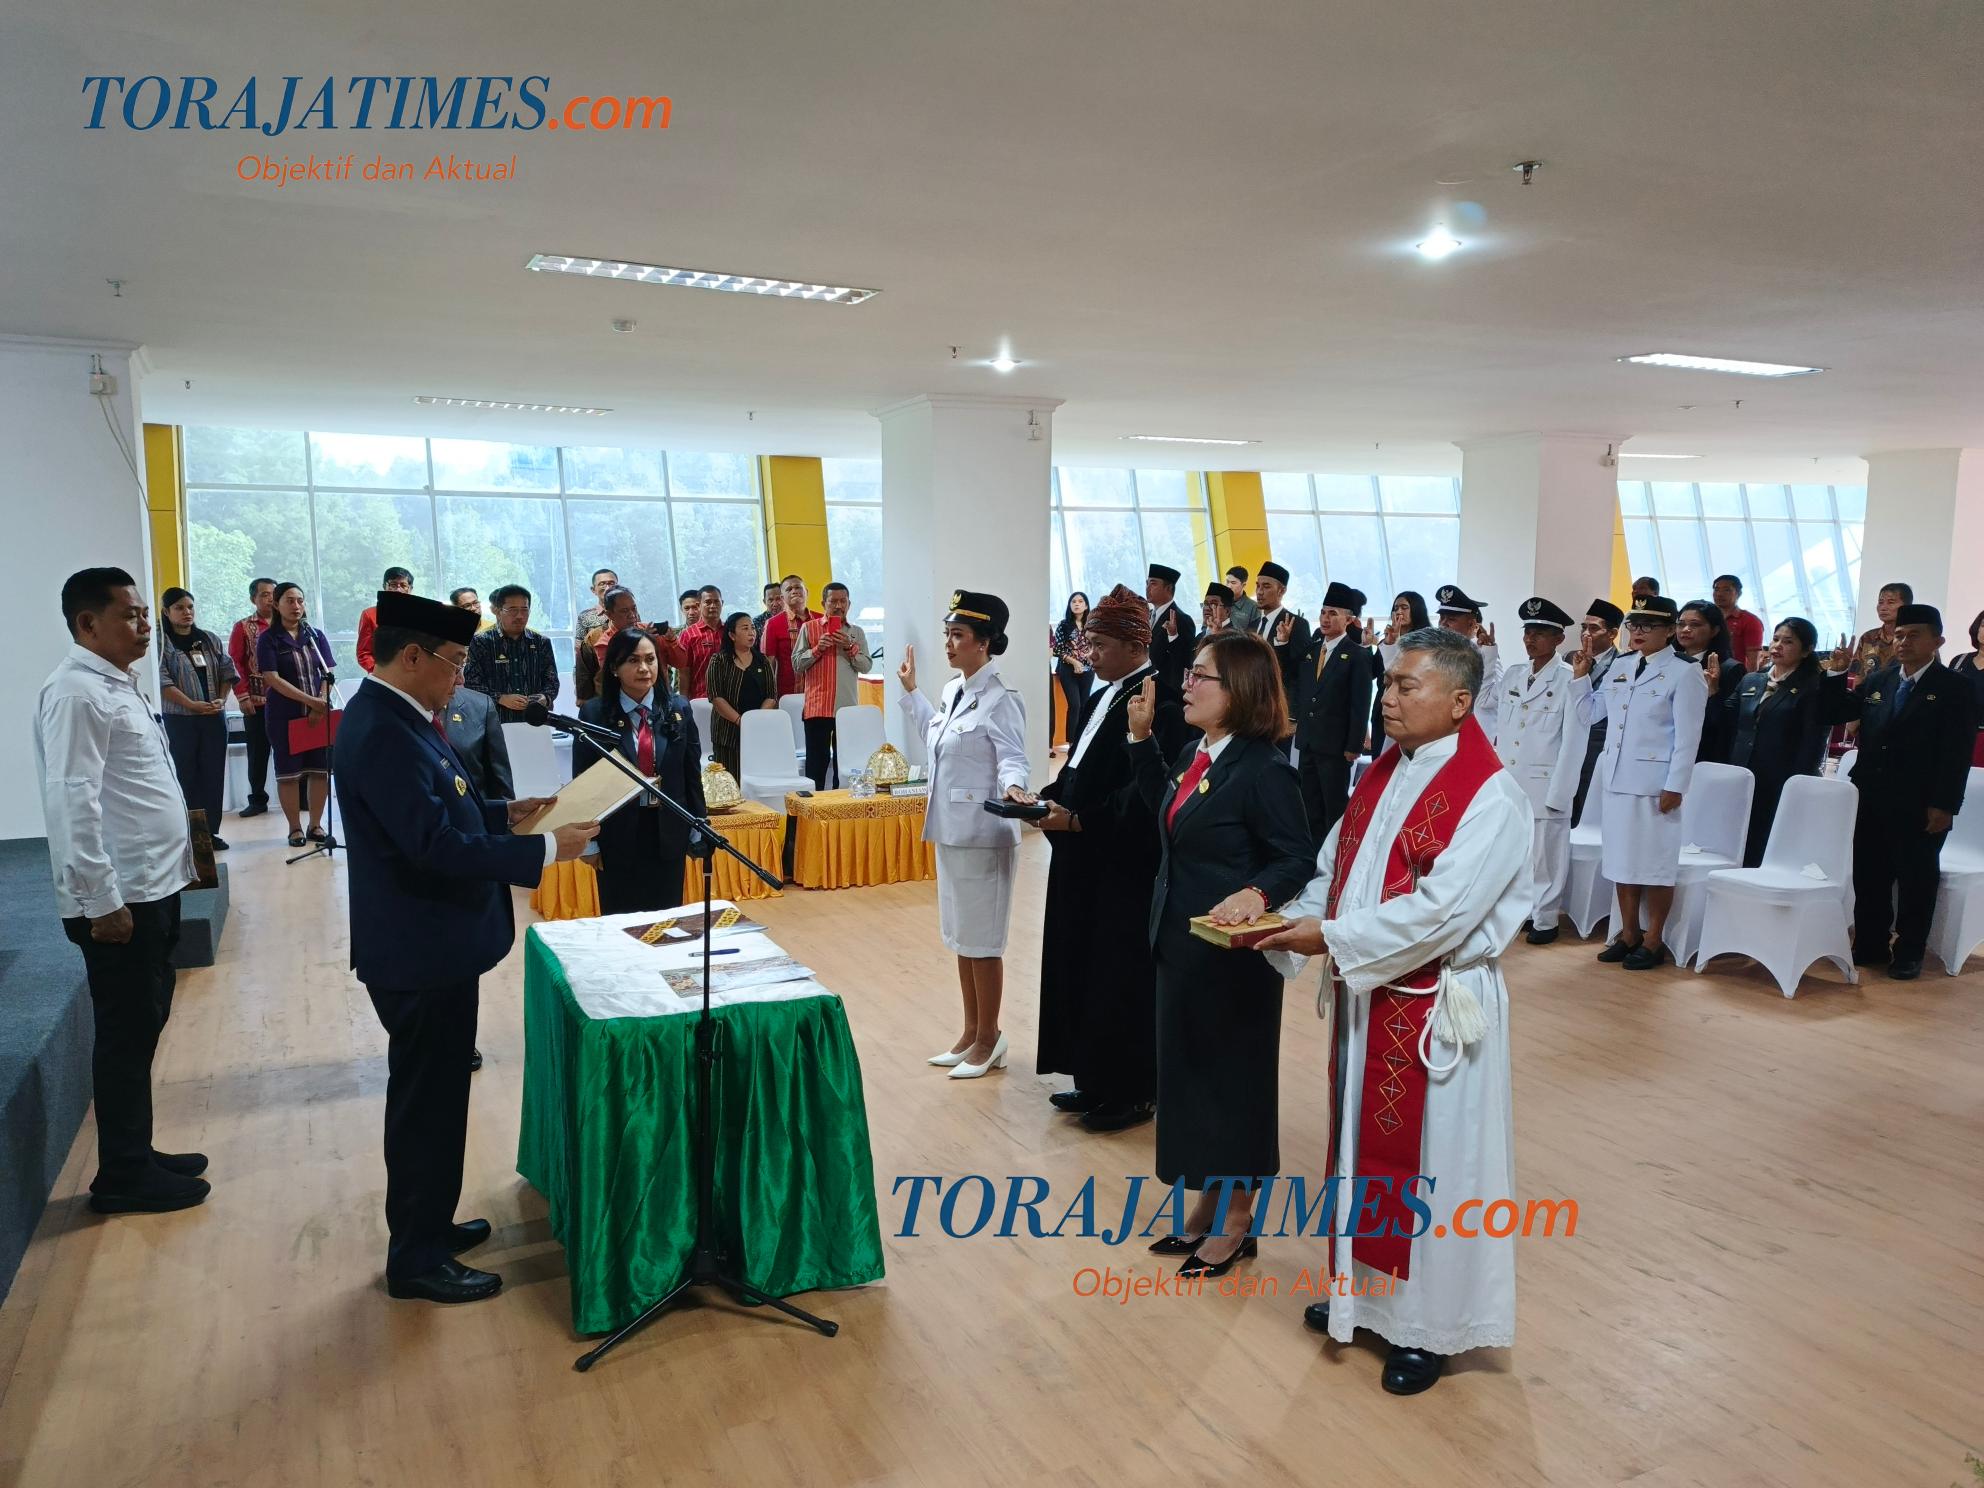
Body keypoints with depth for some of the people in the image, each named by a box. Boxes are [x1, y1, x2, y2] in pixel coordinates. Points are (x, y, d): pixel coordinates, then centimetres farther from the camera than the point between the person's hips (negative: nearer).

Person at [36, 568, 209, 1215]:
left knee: (144, 1025, 17)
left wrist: (180, 847, 19)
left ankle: (137, 1155, 29)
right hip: (119, 899, -9)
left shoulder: (117, 685, 14)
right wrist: (102, 899, -23)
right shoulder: (77, 692, -16)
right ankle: (122, 1177, 14)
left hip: (152, 887, 9)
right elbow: (71, 800, -22)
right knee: (125, 1034, 1)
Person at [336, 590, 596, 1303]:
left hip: (429, 942, 11)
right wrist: (545, 851, -24)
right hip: (420, 950, -11)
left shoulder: (394, 717, 7)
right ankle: (417, 1260, 18)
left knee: (430, 1095, 22)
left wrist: (507, 811, 7)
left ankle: (425, 1224, 38)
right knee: (428, 1102, 3)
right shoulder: (382, 733, -25)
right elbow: (436, 845, -29)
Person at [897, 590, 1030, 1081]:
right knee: (960, 936, 16)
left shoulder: (1000, 699, -16)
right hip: (950, 831, 9)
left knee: (982, 940, 2)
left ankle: (989, 1039, 17)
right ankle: (972, 1032, 29)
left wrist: (1013, 787, -41)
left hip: (982, 835, -9)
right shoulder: (951, 691, 10)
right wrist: (910, 691, 30)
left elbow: (1013, 758, -21)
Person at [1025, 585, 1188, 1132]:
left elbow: (1148, 794, -21)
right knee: (1082, 969, 14)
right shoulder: (1100, 696, 12)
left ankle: (1130, 1092, 17)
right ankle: (1095, 1080, 27)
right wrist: (1048, 799, 1)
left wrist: (1077, 820, -21)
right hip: (1085, 861, 9)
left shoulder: (1159, 701, -16)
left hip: (1125, 867, -9)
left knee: (1120, 977, 1)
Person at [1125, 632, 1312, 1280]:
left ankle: (1236, 1222, 24)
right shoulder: (1191, 757, 6)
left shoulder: (1263, 770, -18)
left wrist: (1255, 893, -36)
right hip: (1182, 943, 9)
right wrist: (1142, 737, 16)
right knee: (1189, 1069, 17)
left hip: (1232, 950, -9)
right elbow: (1165, 814, 22)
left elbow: (1296, 861, -17)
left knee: (1233, 1074, 6)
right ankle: (1208, 1205, 34)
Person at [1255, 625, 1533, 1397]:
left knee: (1432, 1158, 6)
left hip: (1436, 1006, -7)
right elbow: (1333, 868, 10)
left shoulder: (1488, 795, -17)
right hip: (1368, 997, 8)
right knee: (1368, 1141, 18)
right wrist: (1291, 923, -8)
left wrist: (1331, 938, -24)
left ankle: (1430, 1324, 24)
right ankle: (1369, 1290, 37)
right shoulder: (1381, 776, 7)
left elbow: (1442, 911, -25)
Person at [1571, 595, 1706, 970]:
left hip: (1655, 784, -6)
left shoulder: (1684, 674, -6)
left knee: (1655, 864, 1)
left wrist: (1675, 787, -16)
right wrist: (1580, 675, 7)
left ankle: (1653, 940, 10)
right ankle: (1628, 934, 21)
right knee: (1622, 859, 11)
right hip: (1616, 780, 6)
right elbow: (1589, 713, 20)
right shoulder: (1618, 668, 12)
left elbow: (1687, 737, -10)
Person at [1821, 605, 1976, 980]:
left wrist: (1944, 805, -16)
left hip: (1920, 807, -5)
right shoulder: (1876, 680, 8)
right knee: (1869, 876, 12)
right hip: (1872, 800, 5)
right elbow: (1836, 713, 14)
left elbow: (1958, 753, -10)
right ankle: (1869, 946, 24)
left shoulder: (1955, 689, -6)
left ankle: (1908, 954, 18)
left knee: (1916, 881, 6)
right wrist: (1837, 674, -2)